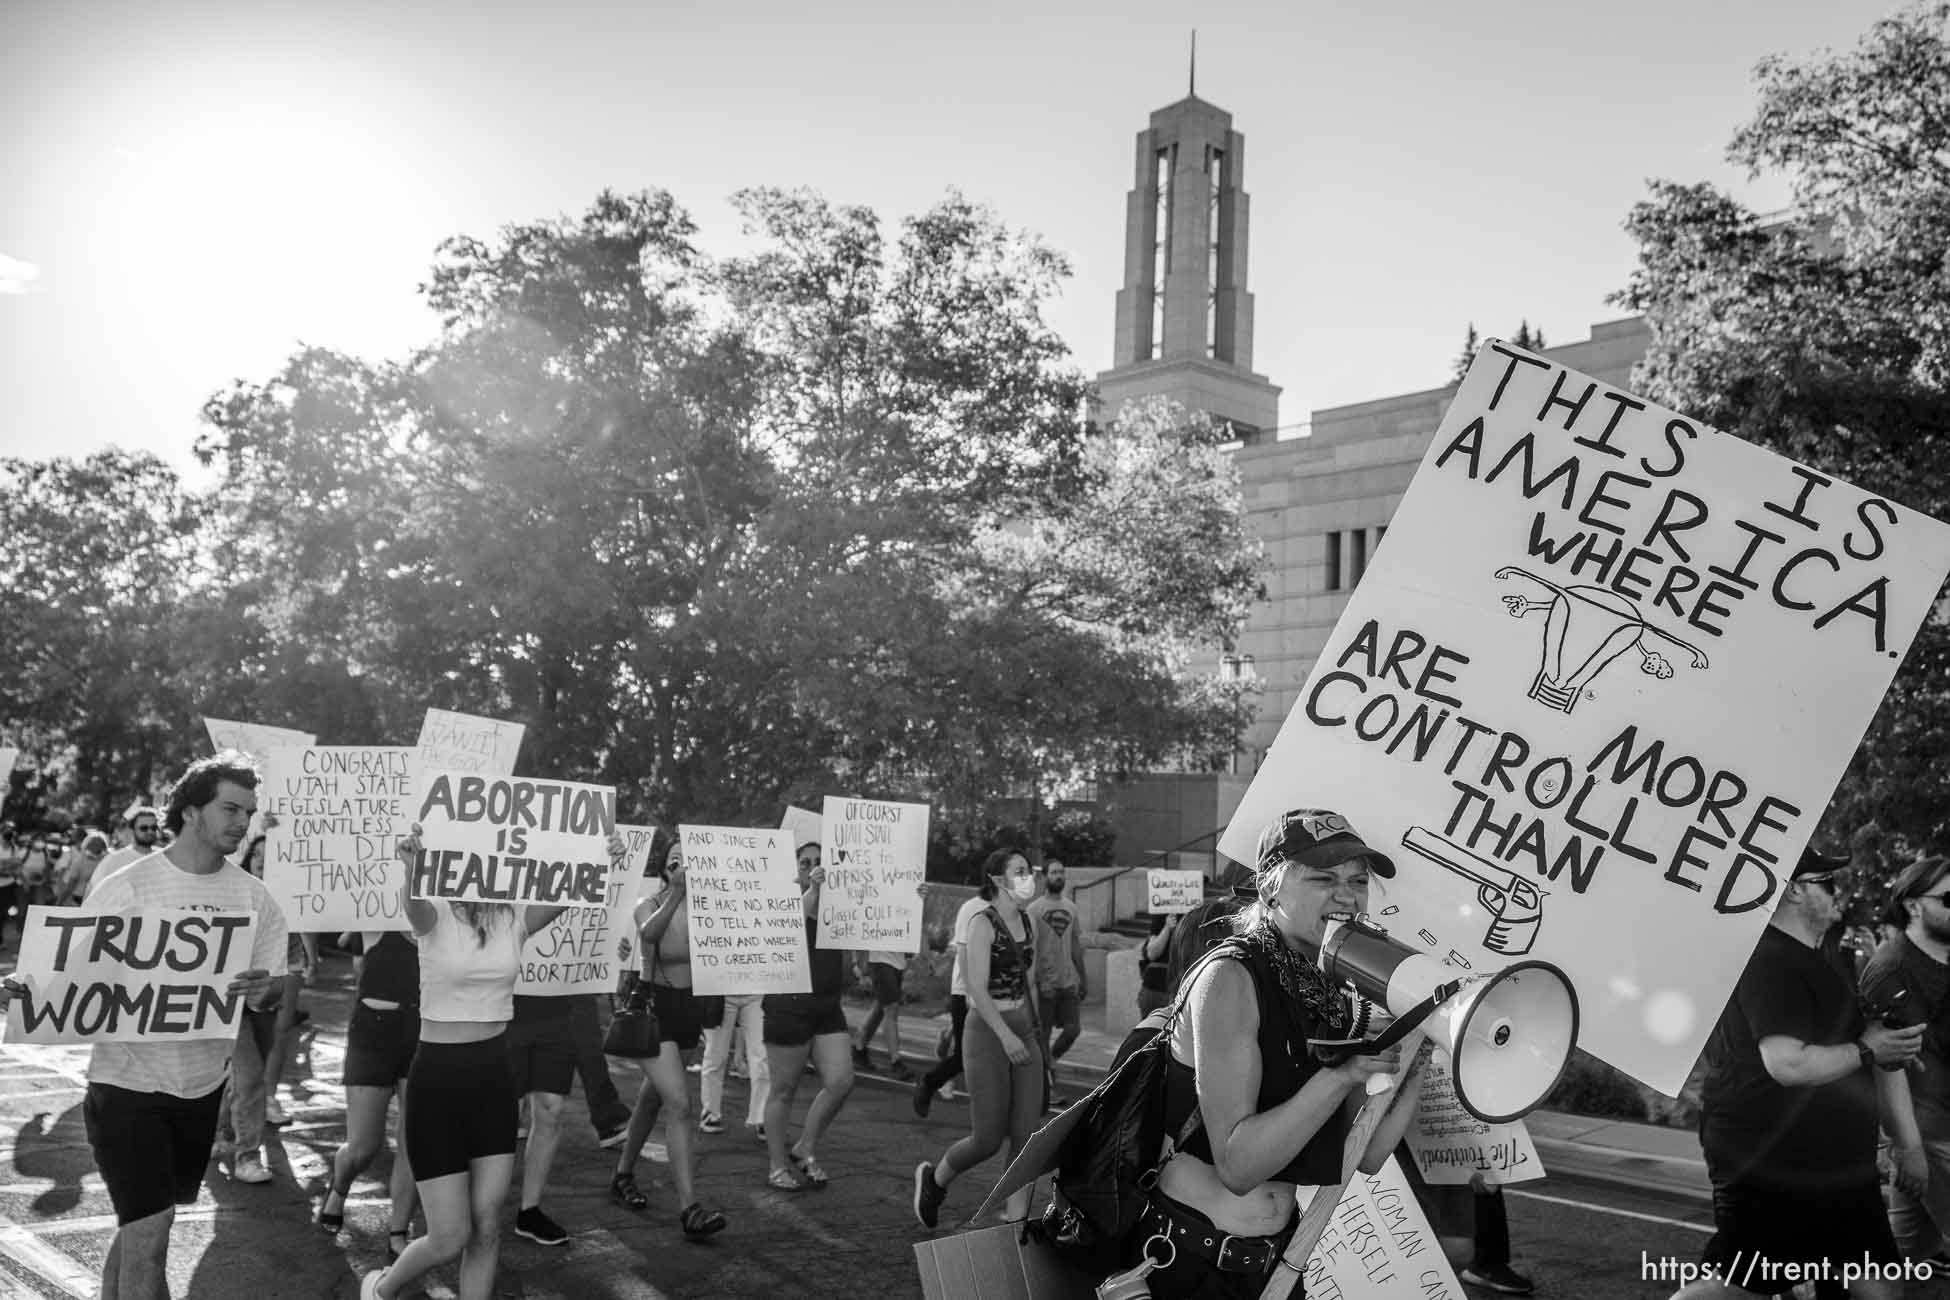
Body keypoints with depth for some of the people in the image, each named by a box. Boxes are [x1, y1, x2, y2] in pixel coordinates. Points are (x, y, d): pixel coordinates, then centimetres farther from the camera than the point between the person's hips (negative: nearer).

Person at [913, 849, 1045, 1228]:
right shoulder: (983, 923, -12)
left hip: (1024, 1031, 7)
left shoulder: (1027, 924, 10)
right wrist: (1005, 1035, -30)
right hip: (987, 1031, -7)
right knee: (988, 1139, -3)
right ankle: (934, 1178, 25)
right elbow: (977, 988, -21)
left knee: (1027, 1136, 2)